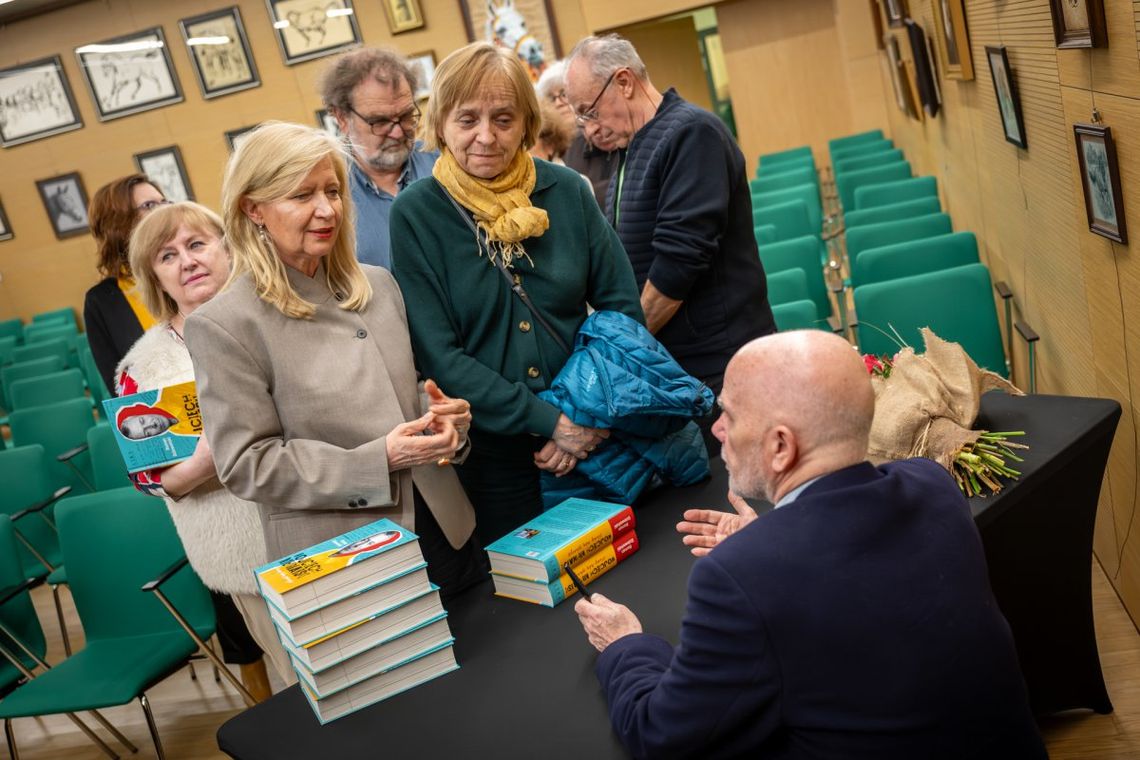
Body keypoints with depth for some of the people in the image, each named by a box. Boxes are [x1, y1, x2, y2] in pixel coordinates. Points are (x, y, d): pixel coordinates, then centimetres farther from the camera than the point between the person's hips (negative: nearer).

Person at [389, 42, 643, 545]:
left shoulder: (565, 191, -2)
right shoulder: (415, 214, -9)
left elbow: (622, 306, 1)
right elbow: (438, 354, -12)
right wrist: (551, 422, -16)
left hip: (595, 440, 3)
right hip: (491, 456, -2)